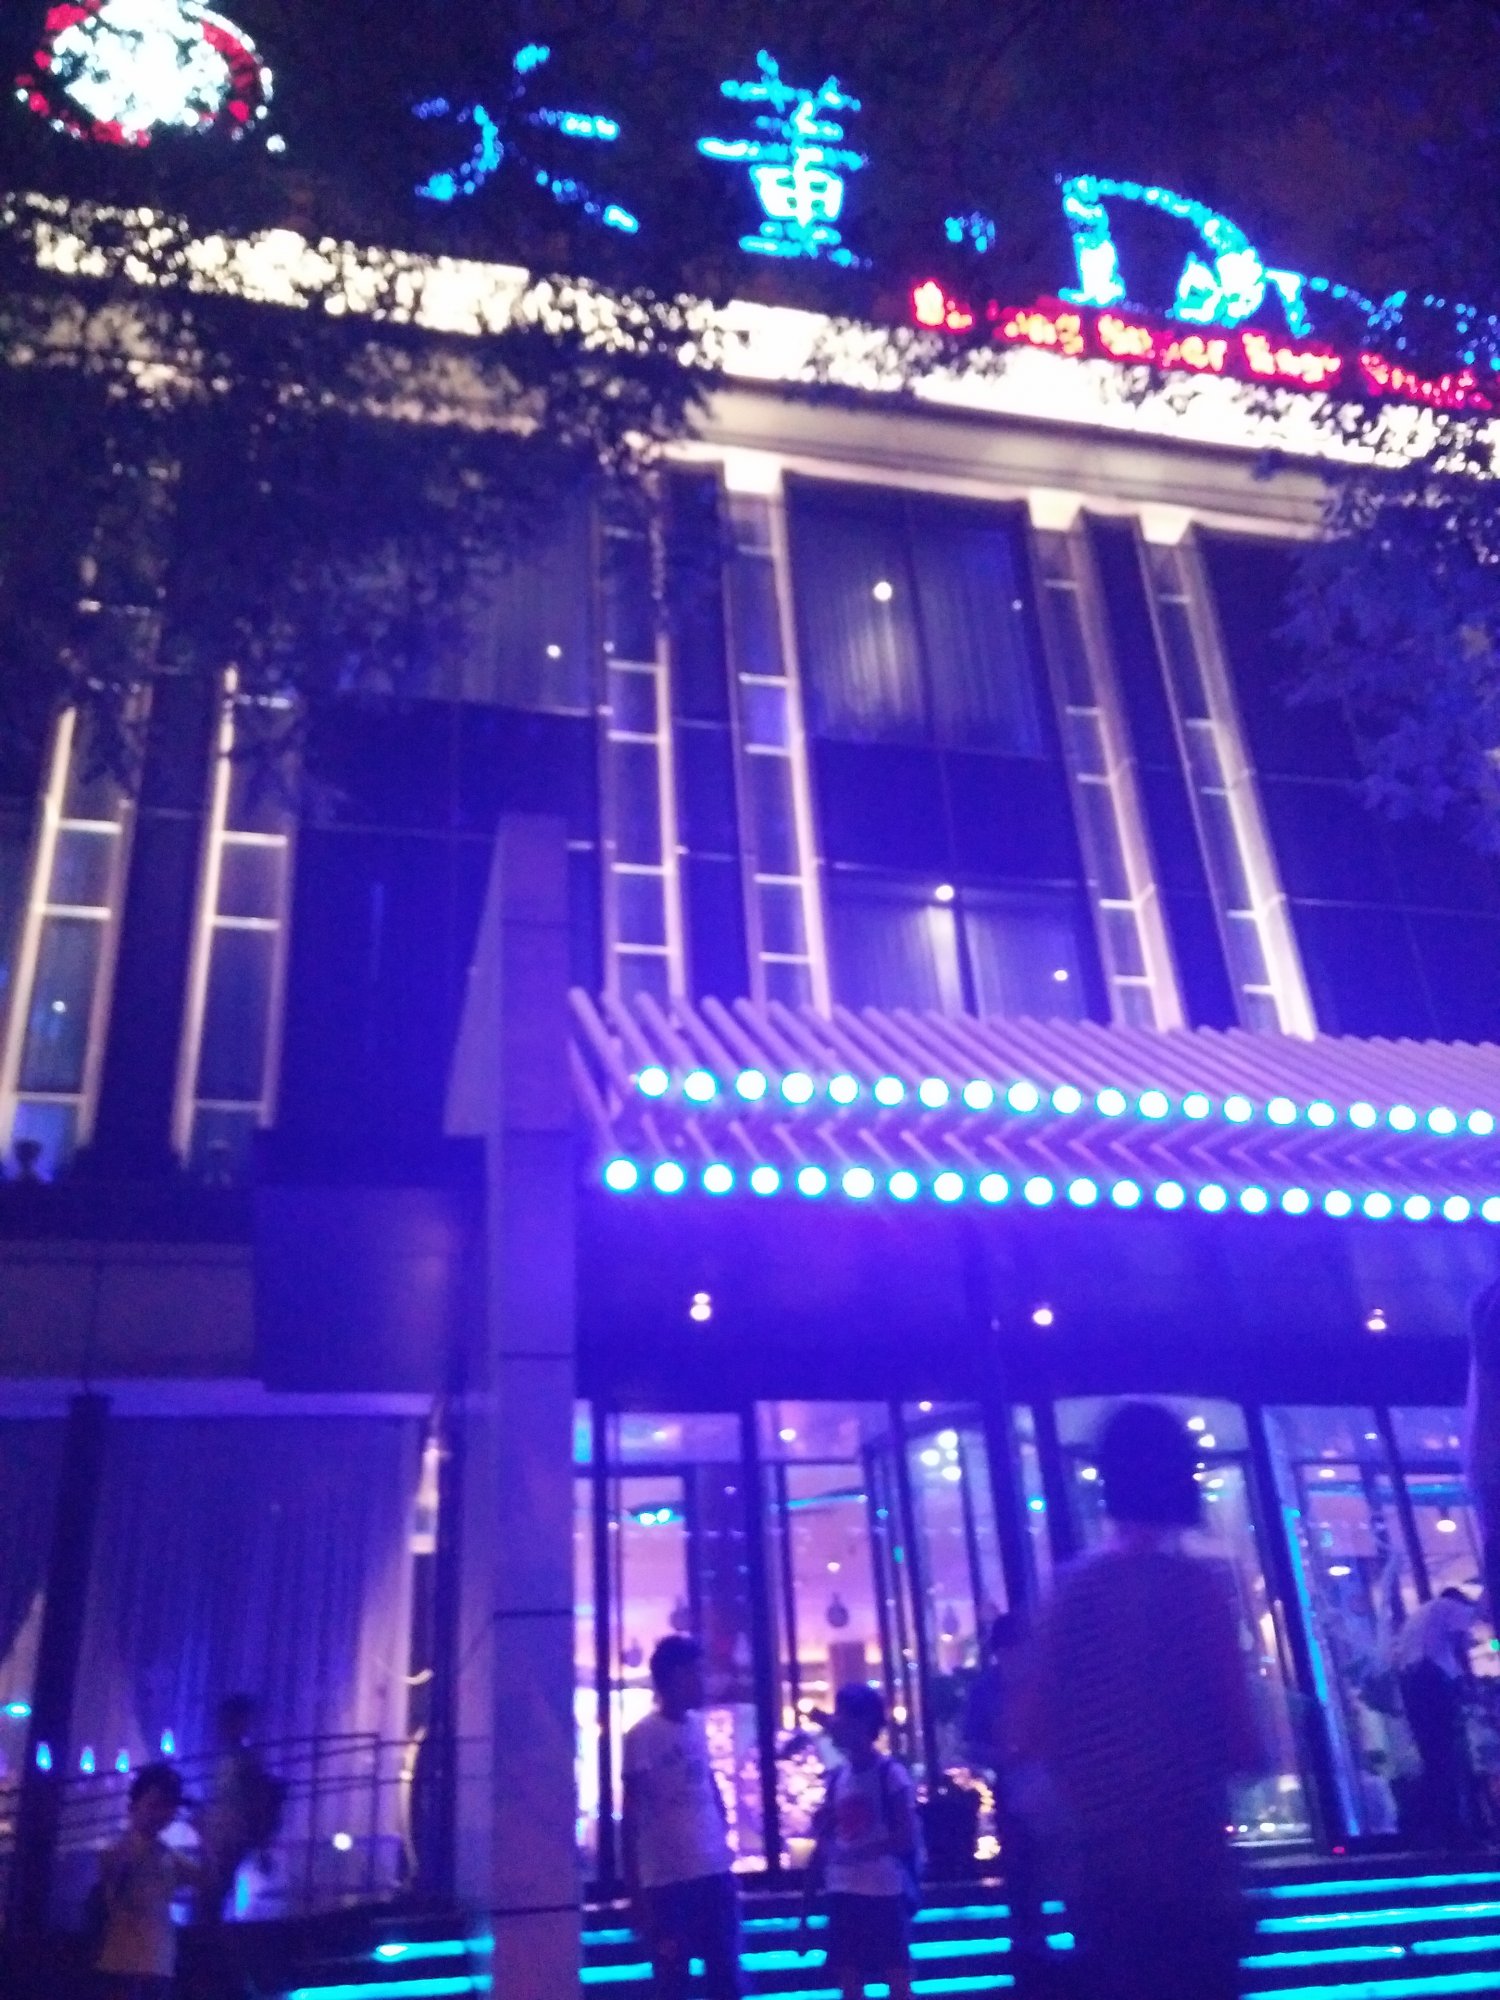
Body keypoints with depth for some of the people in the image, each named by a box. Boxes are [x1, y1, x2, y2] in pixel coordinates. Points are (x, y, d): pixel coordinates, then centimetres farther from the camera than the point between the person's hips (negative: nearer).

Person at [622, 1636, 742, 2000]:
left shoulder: (700, 1726, 9)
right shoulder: (642, 1735, -10)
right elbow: (632, 1815, -10)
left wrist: (724, 1838, 10)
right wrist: (635, 1888, -11)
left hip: (715, 1871, 6)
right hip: (667, 1878, -6)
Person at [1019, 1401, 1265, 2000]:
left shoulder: (1071, 1589, 1)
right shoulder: (1199, 1585, -10)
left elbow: (1037, 1729, 2)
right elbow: (1238, 1737, -11)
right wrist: (1249, 1751, 11)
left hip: (1101, 1860, 4)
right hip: (1189, 1860, -4)